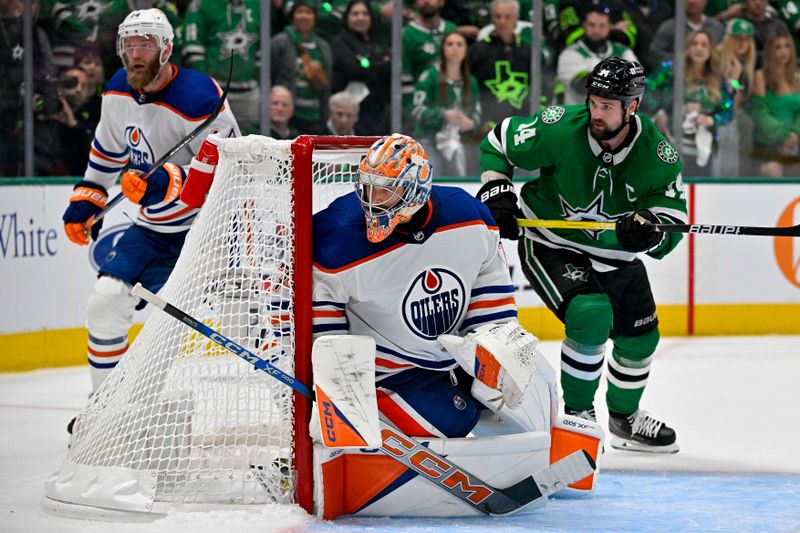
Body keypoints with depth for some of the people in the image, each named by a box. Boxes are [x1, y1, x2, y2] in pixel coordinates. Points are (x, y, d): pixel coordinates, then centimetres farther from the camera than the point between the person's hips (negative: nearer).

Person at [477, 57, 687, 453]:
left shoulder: (657, 155, -17)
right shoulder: (560, 129, -24)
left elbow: (672, 218, -14)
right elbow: (499, 142, -8)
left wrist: (648, 231, -36)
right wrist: (496, 194, -20)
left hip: (614, 254, 5)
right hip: (550, 246, -5)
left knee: (640, 335, 12)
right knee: (592, 315, -27)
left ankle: (624, 417, 38)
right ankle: (576, 412, -9)